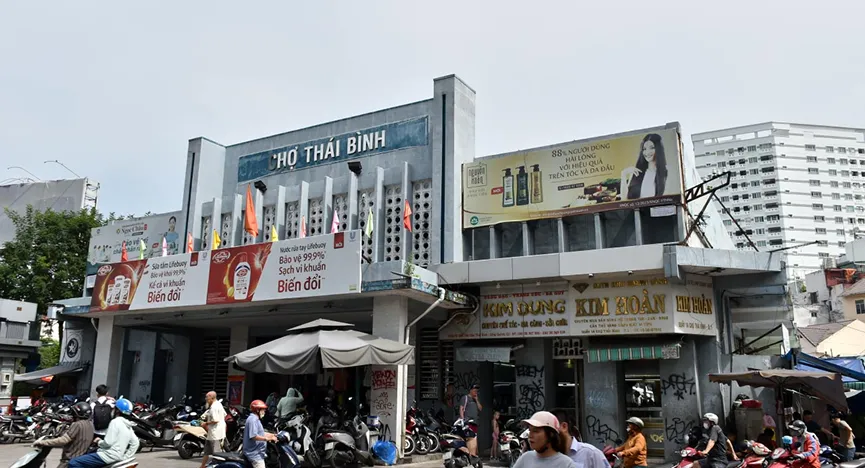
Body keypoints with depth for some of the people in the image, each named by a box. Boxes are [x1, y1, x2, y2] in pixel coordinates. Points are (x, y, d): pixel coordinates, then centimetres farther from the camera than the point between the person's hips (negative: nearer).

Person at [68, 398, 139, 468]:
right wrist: (125, 457, 12)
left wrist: (99, 442, 0)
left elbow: (108, 443, -19)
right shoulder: (128, 426, 10)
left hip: (108, 456, -10)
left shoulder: (115, 422, -14)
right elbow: (135, 443, 10)